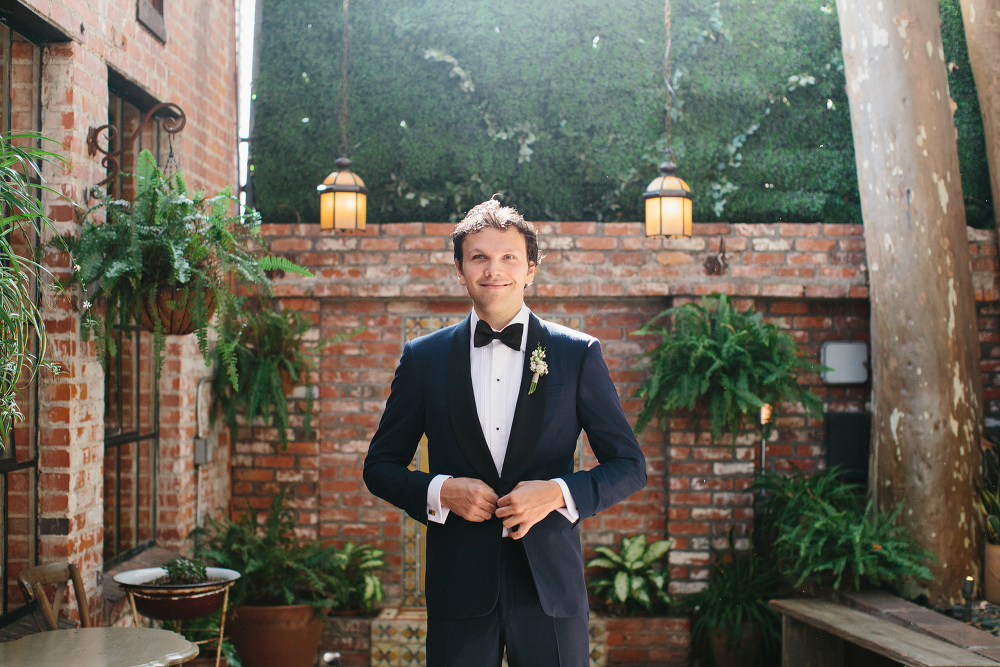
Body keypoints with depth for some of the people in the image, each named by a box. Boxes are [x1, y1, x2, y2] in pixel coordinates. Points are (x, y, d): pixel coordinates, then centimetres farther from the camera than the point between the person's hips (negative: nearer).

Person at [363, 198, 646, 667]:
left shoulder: (578, 354, 2)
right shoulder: (423, 357, 5)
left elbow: (629, 466, 4)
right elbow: (380, 466, 9)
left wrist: (558, 492, -13)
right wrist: (439, 491, -10)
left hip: (551, 586, 0)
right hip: (457, 588, 1)